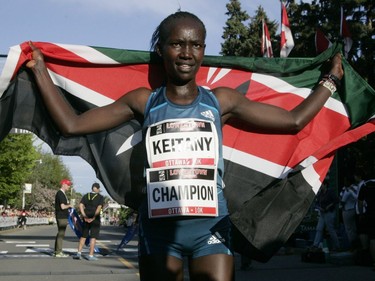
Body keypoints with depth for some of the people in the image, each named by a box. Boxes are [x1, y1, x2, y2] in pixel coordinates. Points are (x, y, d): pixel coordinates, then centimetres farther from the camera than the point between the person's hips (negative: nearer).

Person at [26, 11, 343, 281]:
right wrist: (40, 70, 8)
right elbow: (72, 124, 5)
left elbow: (293, 121, 9)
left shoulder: (222, 100, 6)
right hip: (159, 228, 0)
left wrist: (330, 79, 16)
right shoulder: (143, 101, 4)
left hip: (210, 227, 0)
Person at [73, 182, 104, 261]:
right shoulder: (100, 197, -2)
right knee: (93, 237, -1)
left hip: (86, 219, 4)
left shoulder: (86, 196, 9)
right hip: (95, 219, -4)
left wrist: (84, 216, -5)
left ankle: (79, 253, 7)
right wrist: (94, 217, -13)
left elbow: (81, 205, -3)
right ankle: (90, 255, -2)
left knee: (83, 236, 13)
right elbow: (99, 208, -15)